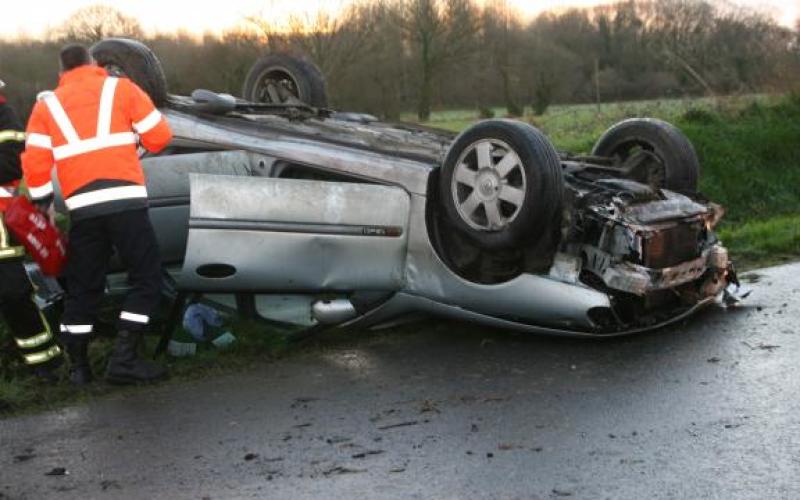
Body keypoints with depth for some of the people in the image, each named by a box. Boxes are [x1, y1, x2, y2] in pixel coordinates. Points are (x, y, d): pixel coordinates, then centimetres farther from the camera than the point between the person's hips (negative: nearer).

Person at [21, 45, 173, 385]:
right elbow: (159, 137, 7)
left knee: (82, 286, 14)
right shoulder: (121, 89, 9)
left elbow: (34, 163, 6)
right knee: (147, 278, 4)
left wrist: (42, 203, 19)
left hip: (82, 207, 3)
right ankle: (123, 359, -5)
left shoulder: (46, 104, 14)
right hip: (124, 200, -3)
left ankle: (77, 366, 15)